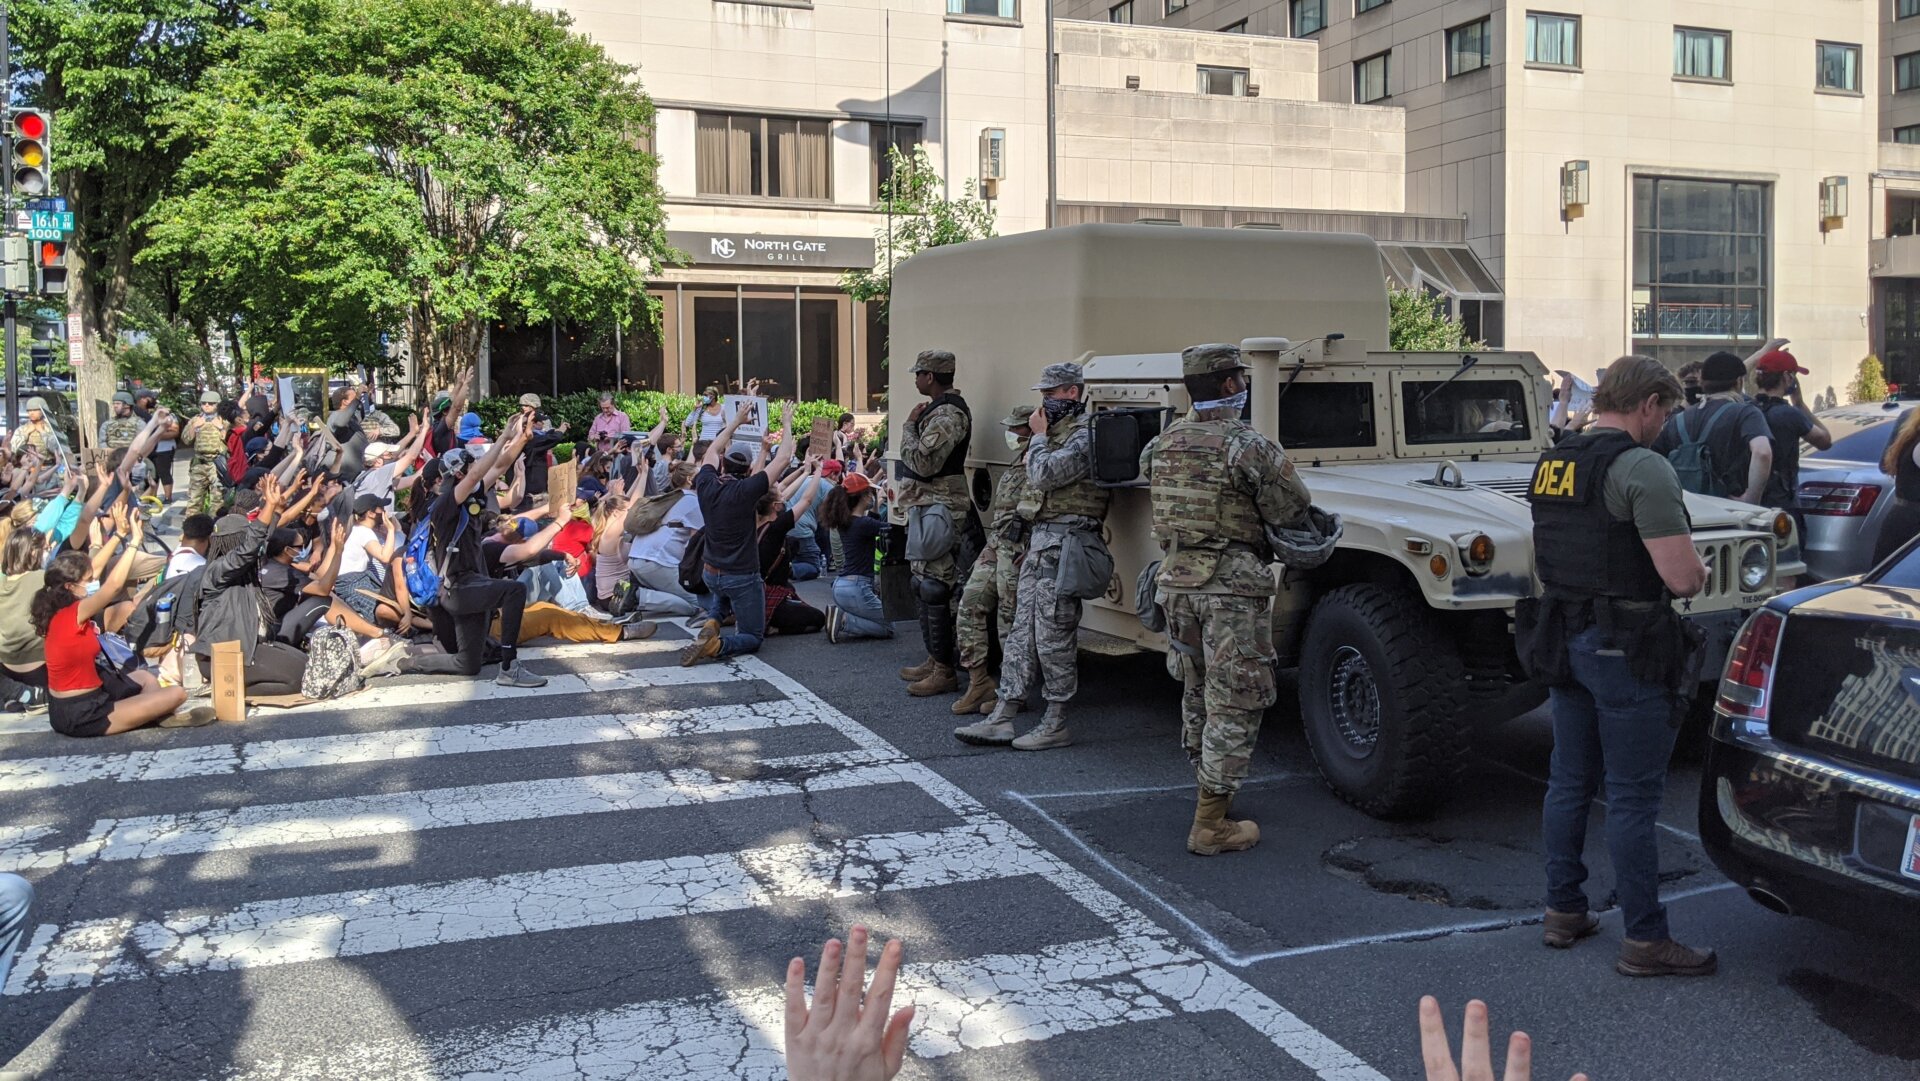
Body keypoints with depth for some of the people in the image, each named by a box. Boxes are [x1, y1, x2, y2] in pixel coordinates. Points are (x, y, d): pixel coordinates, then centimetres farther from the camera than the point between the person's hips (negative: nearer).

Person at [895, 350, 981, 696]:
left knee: (934, 589, -9)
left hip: (938, 509, -11)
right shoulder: (938, 409, 16)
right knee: (924, 586, 16)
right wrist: (914, 425, 9)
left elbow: (922, 462, -23)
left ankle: (944, 671, -5)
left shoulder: (948, 414, -17)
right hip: (925, 507, 11)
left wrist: (909, 426, -12)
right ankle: (934, 659, 24)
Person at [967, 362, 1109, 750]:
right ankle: (1001, 719, 11)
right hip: (1040, 539, 10)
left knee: (1053, 637, -4)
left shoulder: (1084, 435, -13)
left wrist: (1039, 436, -8)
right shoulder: (1057, 432, 19)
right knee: (1021, 632, 8)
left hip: (1063, 543, -10)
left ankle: (1056, 724, 5)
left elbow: (1044, 475, -25)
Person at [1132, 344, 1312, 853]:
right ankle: (1211, 824, 1)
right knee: (1234, 702, 0)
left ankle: (1210, 788, 36)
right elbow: (1292, 510, -8)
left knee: (1197, 693, 21)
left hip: (1177, 579, 7)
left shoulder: (1162, 444, 5)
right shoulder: (1247, 446, -15)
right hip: (1233, 585, -7)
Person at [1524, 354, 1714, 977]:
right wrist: (1698, 570, 1)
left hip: (1562, 639, 8)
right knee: (1633, 797, 1)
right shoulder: (1642, 469, -17)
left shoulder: (1550, 465, 8)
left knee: (1569, 782, 16)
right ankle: (1645, 942, 10)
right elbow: (1681, 578, -20)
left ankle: (1563, 913, 27)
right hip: (1624, 650, -8)